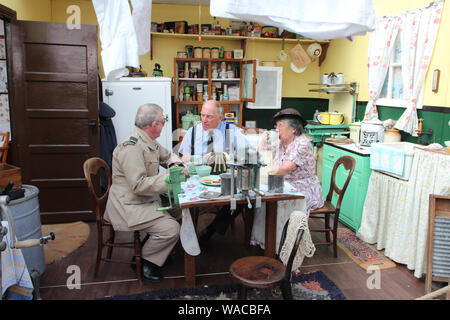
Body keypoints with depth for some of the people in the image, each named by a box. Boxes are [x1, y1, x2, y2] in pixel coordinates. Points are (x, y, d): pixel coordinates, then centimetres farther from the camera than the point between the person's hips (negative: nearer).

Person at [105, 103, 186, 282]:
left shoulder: (150, 143, 8)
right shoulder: (131, 147, -23)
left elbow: (167, 156, 25)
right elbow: (138, 185, -28)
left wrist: (175, 165, 3)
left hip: (147, 200, 10)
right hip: (129, 208, -10)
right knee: (172, 229, -21)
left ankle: (156, 250, 19)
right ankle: (145, 262, 3)